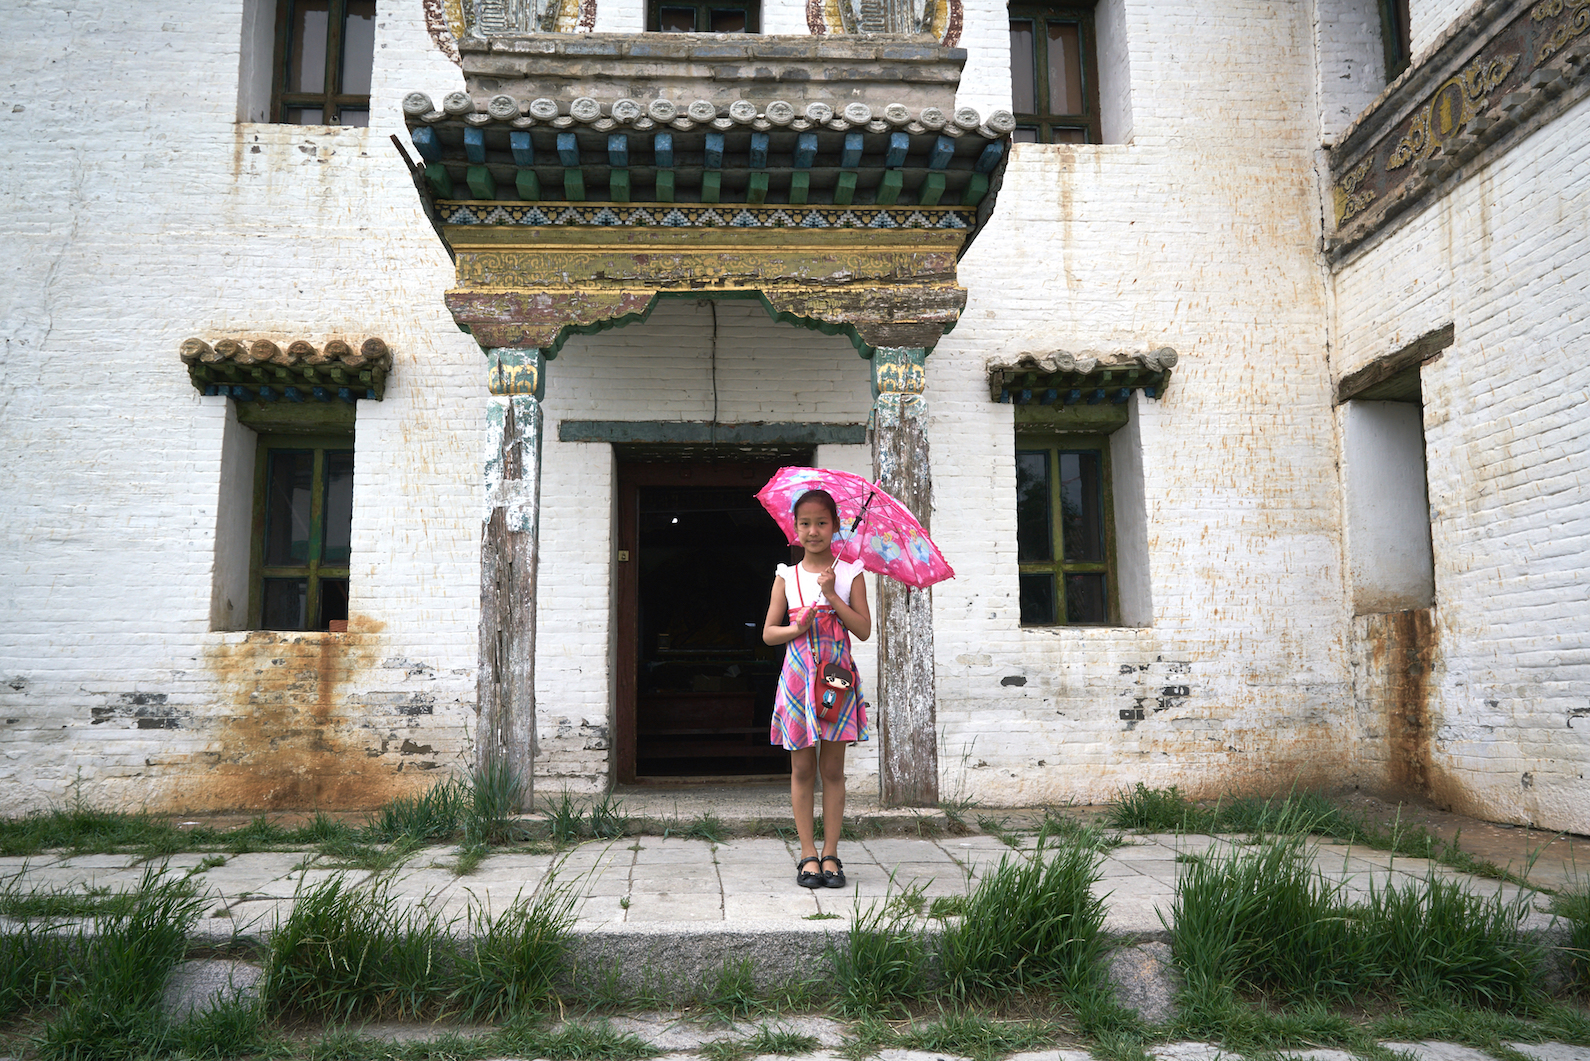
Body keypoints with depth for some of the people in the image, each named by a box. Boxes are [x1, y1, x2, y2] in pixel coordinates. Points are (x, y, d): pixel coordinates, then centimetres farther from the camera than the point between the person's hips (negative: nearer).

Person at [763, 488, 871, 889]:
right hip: (798, 677, 1)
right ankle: (808, 853, 11)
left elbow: (864, 629, -4)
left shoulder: (849, 574, 3)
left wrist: (831, 594, -12)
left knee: (833, 769, 3)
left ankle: (830, 853, 10)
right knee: (802, 769, 4)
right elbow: (768, 633, 6)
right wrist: (798, 628, -12)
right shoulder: (787, 576, 6)